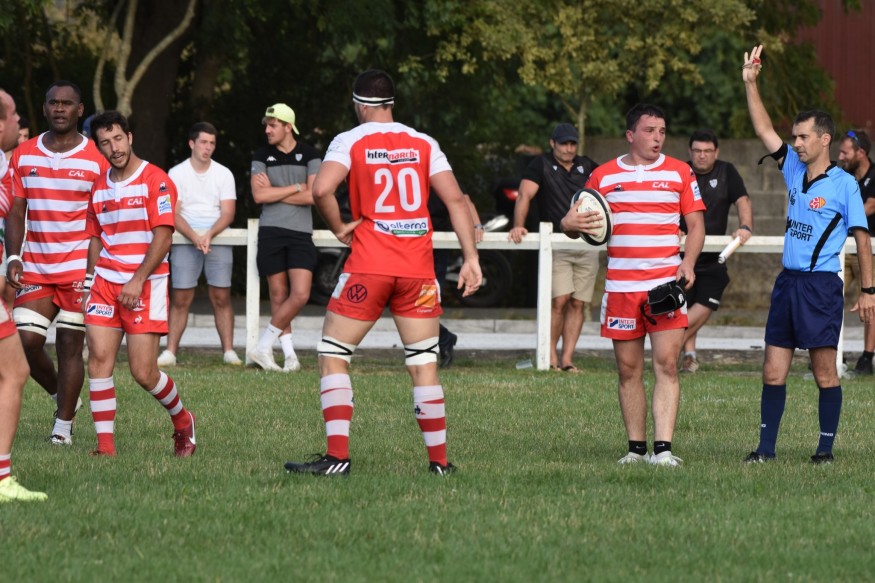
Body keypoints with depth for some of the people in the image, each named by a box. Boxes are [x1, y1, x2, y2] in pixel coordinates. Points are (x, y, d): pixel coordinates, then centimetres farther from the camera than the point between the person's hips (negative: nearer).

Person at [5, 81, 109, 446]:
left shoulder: (96, 160, -2)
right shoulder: (24, 155, 6)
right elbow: (16, 212, 9)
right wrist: (13, 258, -3)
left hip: (79, 269, -3)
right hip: (35, 269, 3)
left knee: (70, 345, -3)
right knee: (27, 340, -5)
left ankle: (64, 425, 7)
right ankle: (62, 397, 22)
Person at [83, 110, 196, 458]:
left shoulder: (155, 180, -7)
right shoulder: (99, 187, 12)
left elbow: (163, 236, -12)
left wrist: (138, 280, -18)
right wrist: (93, 280, 10)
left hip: (146, 284, -5)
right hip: (106, 283, 5)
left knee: (143, 372, -6)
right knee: (99, 358, -9)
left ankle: (182, 420, 23)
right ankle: (105, 445, -6)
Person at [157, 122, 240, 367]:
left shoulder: (223, 174, 7)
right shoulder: (177, 173, 4)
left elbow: (228, 213, -1)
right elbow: (173, 214, -4)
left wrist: (209, 235, -19)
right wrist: (194, 237, -21)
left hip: (217, 238, 1)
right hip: (185, 240, -1)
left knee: (221, 298, -5)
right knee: (180, 299, -6)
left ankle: (229, 351, -2)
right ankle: (170, 351, -4)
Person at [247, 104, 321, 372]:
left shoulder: (309, 155, 3)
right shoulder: (262, 156, 7)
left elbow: (311, 196, -7)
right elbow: (259, 196, -5)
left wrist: (274, 193, -6)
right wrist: (295, 188, -6)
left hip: (301, 234, -1)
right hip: (271, 232, 1)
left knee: (301, 295, -12)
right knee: (278, 296, 1)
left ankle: (263, 347, -1)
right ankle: (289, 354, 7)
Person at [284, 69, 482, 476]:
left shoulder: (350, 142, -1)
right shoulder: (423, 144, 9)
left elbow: (321, 190, -18)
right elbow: (455, 199, 2)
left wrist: (339, 228, -2)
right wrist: (470, 257, 2)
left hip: (369, 266, -3)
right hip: (418, 270, 3)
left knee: (332, 357, 5)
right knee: (423, 364, 10)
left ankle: (337, 457, -5)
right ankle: (439, 460, 8)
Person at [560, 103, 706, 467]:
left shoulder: (680, 173, 7)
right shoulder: (604, 176, 8)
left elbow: (696, 224, 9)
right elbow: (572, 222, 12)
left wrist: (688, 262, -8)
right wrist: (571, 225, -13)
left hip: (666, 283, -1)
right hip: (620, 284, 1)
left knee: (666, 363, -12)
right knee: (628, 369, 3)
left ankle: (663, 448, -16)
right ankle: (637, 448, 11)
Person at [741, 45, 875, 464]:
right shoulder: (794, 172, 11)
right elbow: (764, 130, 14)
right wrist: (750, 84, 7)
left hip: (821, 285, -6)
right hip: (787, 282, 6)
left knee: (824, 371, -1)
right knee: (773, 371, 3)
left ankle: (826, 448, 5)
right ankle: (766, 446, 6)